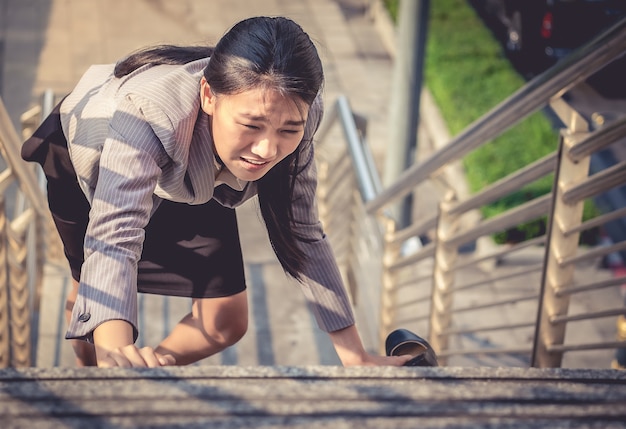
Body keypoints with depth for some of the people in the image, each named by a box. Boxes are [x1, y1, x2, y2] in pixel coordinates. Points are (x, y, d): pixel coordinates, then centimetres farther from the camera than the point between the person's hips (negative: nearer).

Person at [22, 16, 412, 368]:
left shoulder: (291, 123, -33)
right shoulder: (147, 110, -48)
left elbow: (303, 233, -21)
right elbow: (113, 237, -59)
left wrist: (356, 358, -23)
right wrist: (114, 350, -78)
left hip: (186, 184, 3)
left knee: (226, 324, 0)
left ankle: (152, 364, 29)